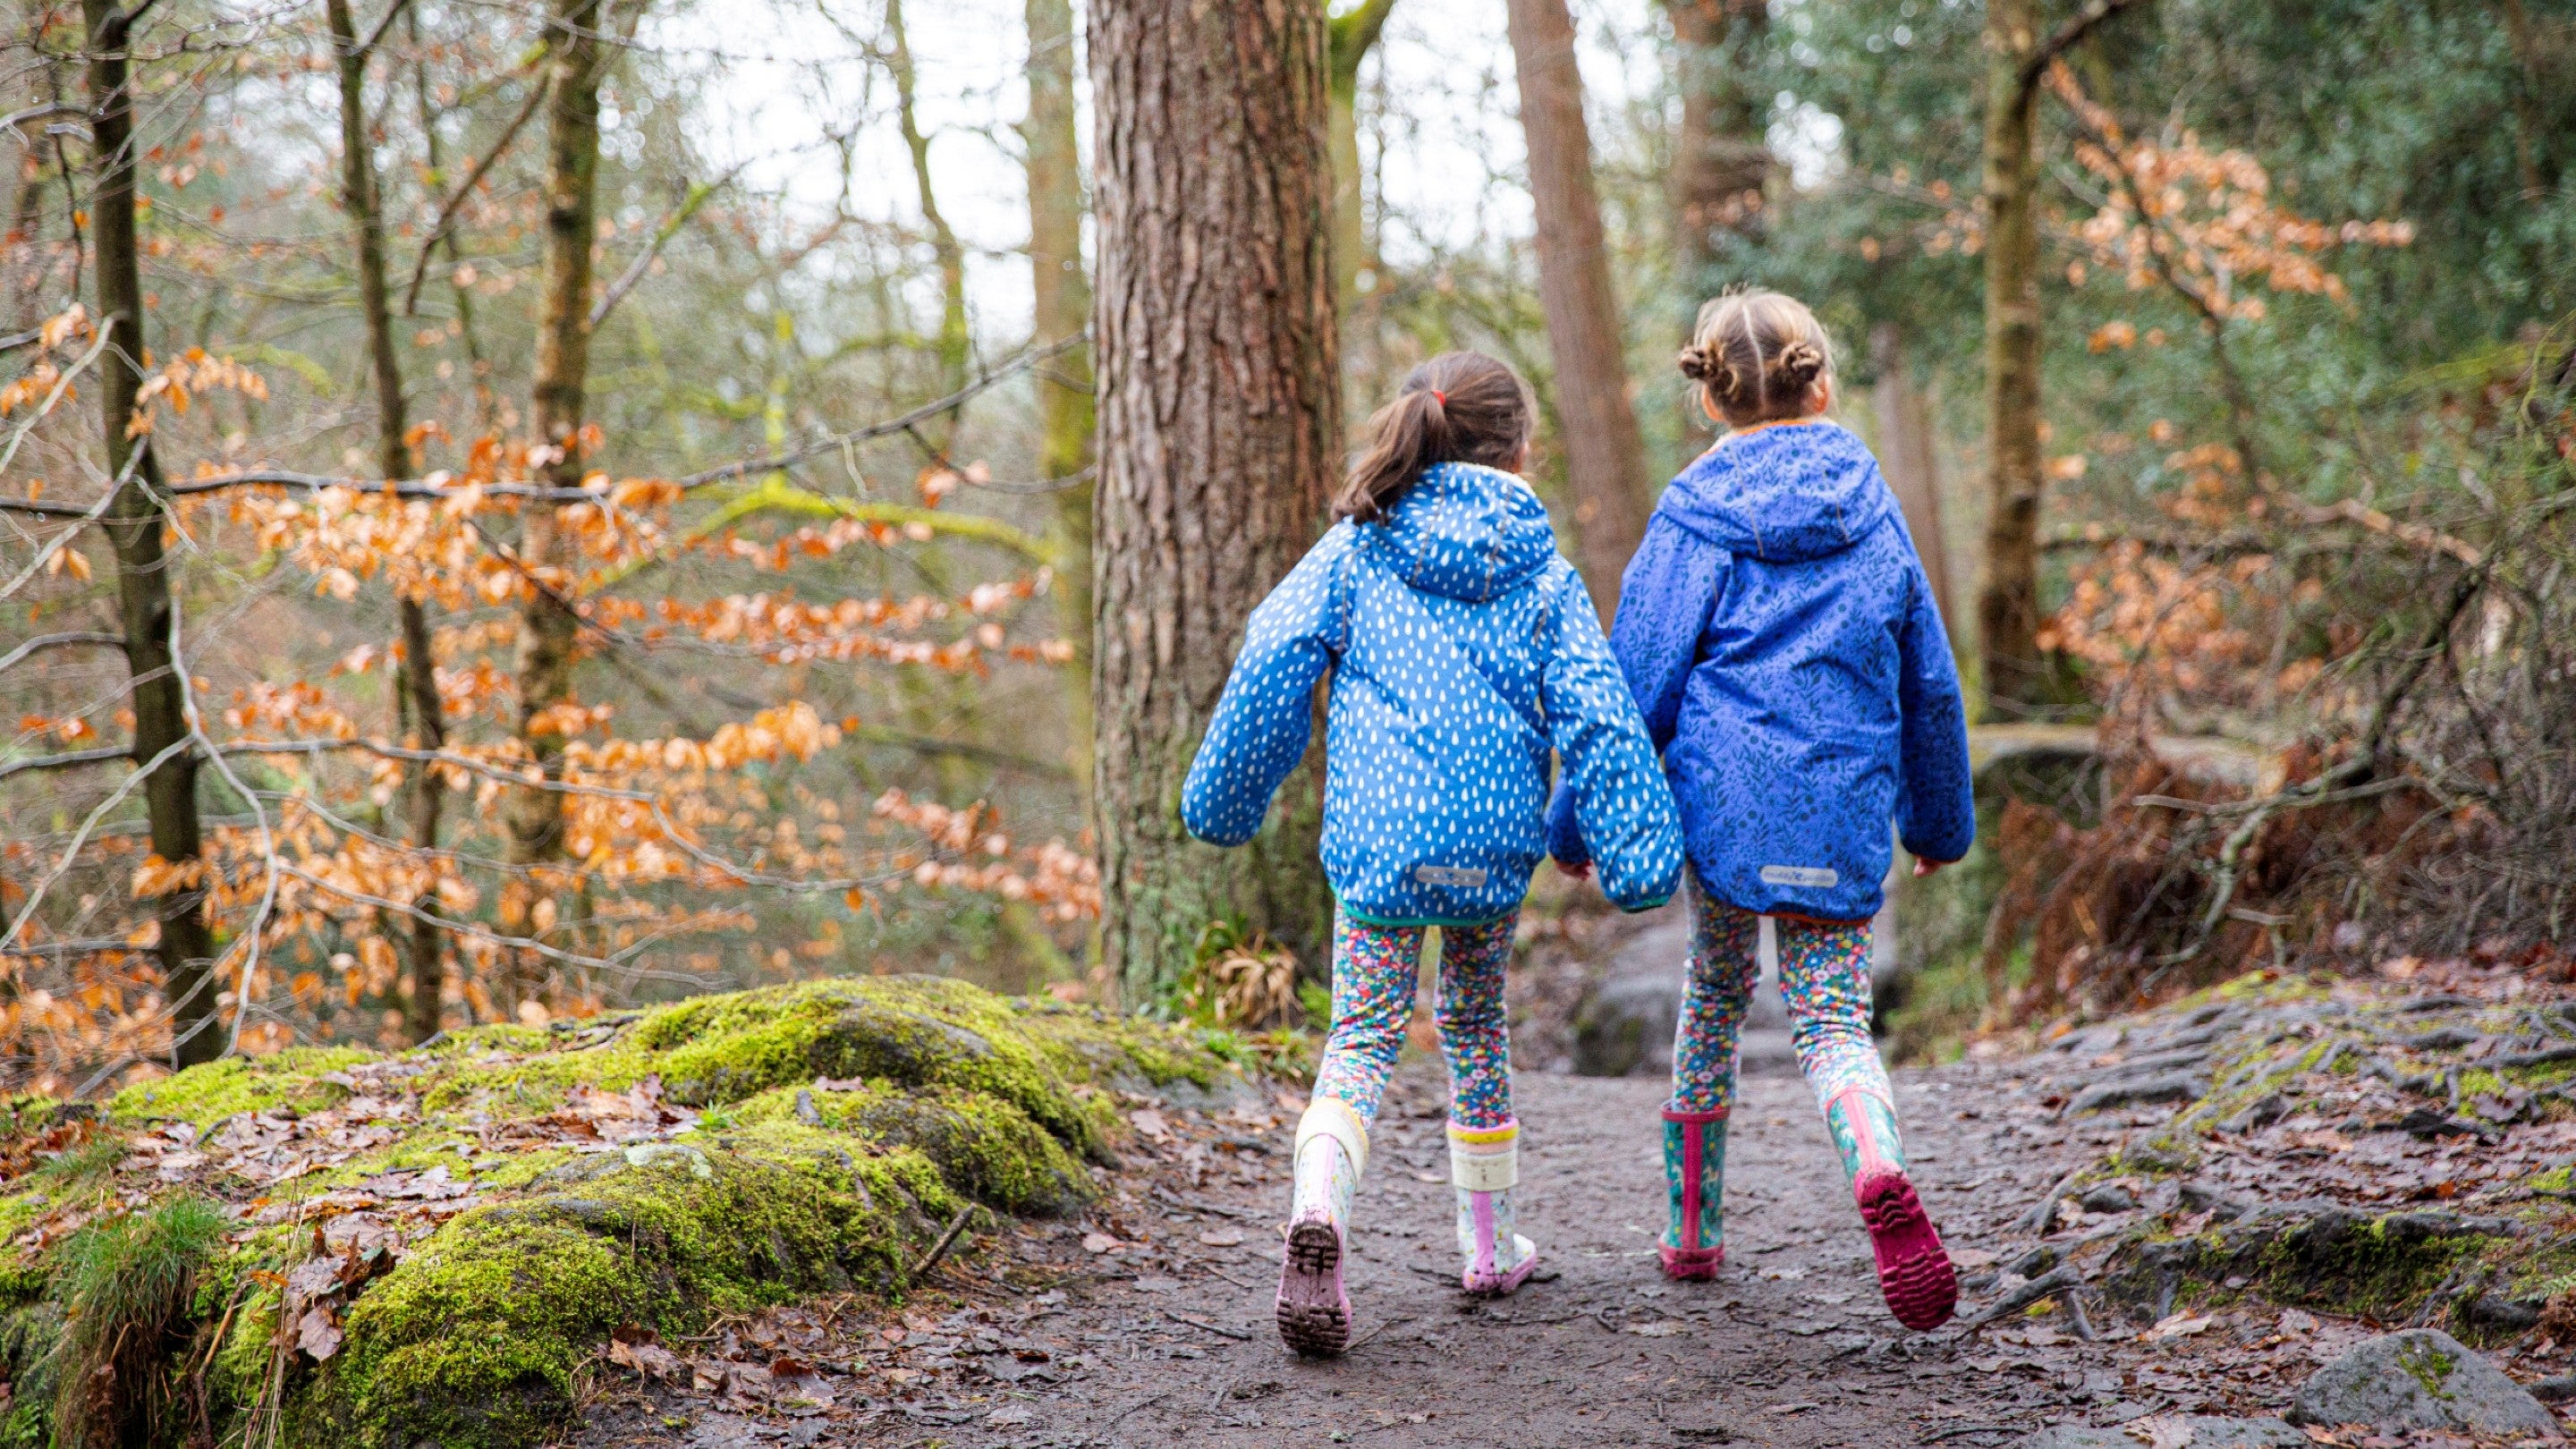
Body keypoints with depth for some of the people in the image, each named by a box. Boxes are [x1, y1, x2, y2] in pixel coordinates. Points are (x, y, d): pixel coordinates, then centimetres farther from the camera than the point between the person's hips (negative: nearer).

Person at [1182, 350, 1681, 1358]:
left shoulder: (1354, 550, 5)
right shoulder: (1541, 571, 6)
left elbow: (1273, 662, -1)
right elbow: (1596, 717, -1)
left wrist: (1224, 800, 7)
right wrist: (1636, 851, -2)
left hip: (1377, 838, -1)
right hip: (1494, 838, 1)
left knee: (1361, 1040, -2)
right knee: (1476, 1028, 21)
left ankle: (1318, 1211, -30)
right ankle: (1490, 1244, 30)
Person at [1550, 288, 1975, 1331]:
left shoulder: (1696, 518, -2)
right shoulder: (1872, 511, 9)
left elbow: (1639, 683, -5)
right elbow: (1928, 680, 15)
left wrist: (1577, 825, 3)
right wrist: (1942, 818, 26)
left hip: (1722, 795, -1)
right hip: (1845, 807, 2)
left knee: (1715, 994, 18)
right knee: (1833, 1021, 3)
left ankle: (1692, 1230, 26)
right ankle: (1881, 1175, -29)